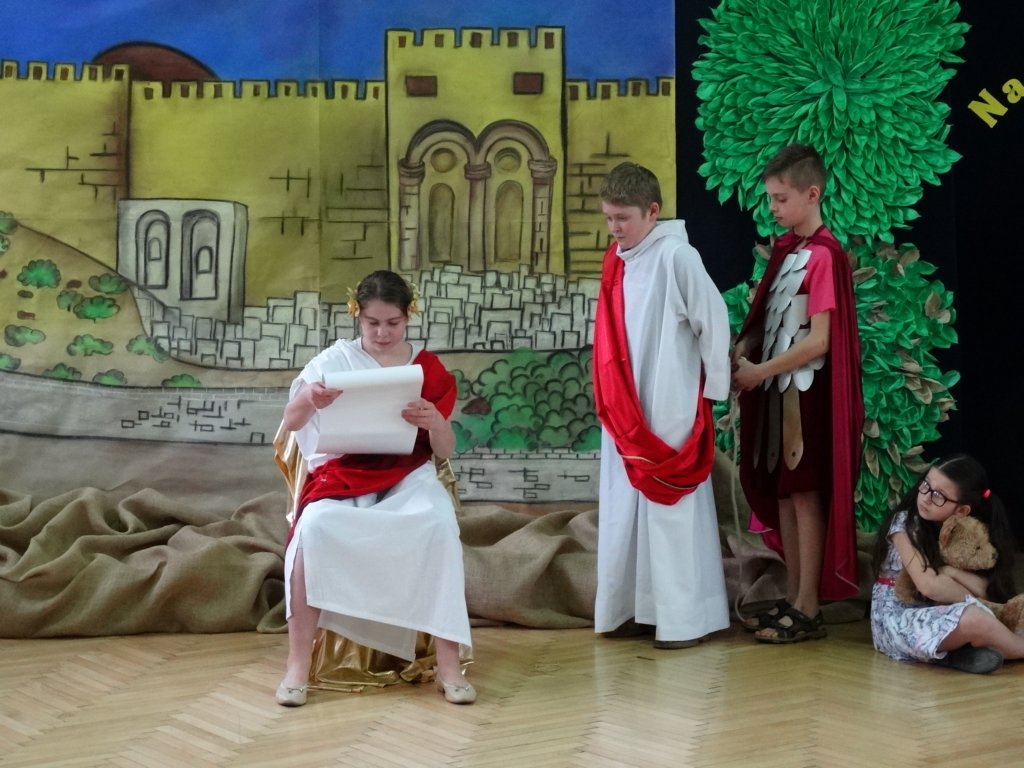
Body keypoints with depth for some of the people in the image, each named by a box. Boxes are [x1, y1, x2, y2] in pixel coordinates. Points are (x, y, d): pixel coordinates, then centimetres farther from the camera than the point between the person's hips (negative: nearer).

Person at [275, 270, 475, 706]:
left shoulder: (427, 368, 8)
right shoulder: (336, 359, 5)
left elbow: (445, 452, 5)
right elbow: (291, 422, 1)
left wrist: (434, 421, -19)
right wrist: (307, 397, -23)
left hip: (407, 479, 1)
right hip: (343, 476, 0)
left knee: (440, 525, -33)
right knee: (315, 526, -35)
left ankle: (448, 662, -26)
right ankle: (298, 662, -26)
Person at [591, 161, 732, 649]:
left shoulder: (676, 256, -12)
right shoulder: (616, 261, 10)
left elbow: (714, 319, -10)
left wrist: (713, 387, -7)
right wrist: (609, 400, 10)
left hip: (671, 411, -7)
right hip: (624, 412, 7)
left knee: (672, 511, -2)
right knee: (623, 510, 9)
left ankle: (684, 617, 5)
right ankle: (634, 609, 19)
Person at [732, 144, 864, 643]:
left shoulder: (823, 255, -15)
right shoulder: (782, 248, 10)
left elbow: (818, 342, -19)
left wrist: (759, 372, -14)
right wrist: (743, 350, -3)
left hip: (805, 391, -8)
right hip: (775, 387, 8)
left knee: (805, 494, -1)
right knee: (781, 492, 11)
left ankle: (809, 611, 7)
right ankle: (792, 599, 21)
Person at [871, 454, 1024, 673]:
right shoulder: (905, 523, -11)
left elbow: (989, 589, -6)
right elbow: (929, 586, -21)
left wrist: (949, 571, -20)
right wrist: (977, 603, -11)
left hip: (932, 616, 6)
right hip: (896, 617, -6)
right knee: (974, 619, -31)